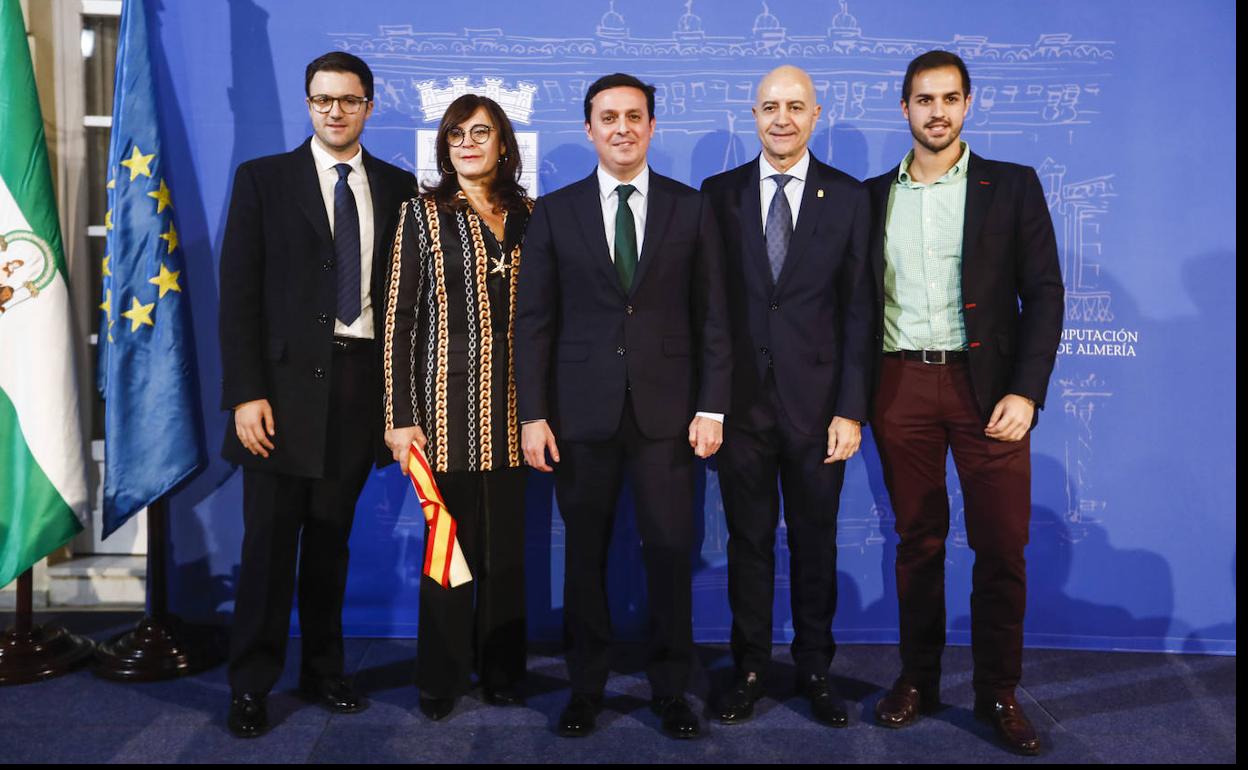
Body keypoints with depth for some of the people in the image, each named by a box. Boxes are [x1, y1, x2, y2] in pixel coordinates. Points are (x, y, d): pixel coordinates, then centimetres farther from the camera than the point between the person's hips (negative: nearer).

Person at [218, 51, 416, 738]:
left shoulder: (398, 188, 9)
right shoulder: (263, 179, 3)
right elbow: (238, 292, -2)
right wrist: (246, 393, -11)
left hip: (360, 382, 2)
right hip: (285, 381, -2)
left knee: (332, 535, 11)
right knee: (270, 539, 2)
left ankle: (323, 671, 26)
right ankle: (250, 685, 17)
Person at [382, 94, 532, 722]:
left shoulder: (527, 217, 10)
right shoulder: (424, 214, 2)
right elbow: (400, 319, -2)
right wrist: (400, 416, -8)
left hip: (512, 401, 3)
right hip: (448, 398, -2)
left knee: (507, 542, 8)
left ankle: (501, 671, 25)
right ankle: (442, 679, 21)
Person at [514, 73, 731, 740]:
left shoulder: (690, 208, 6)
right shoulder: (554, 212, 6)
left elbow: (711, 316, 4)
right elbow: (534, 321, 3)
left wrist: (711, 408, -3)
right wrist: (533, 415, -3)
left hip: (666, 409, 0)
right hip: (582, 410, 0)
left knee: (669, 552, 4)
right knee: (585, 553, 8)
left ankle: (671, 690, 20)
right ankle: (586, 686, 24)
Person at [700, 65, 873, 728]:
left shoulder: (849, 197, 2)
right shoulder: (720, 193, 4)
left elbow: (858, 312, -1)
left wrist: (850, 410, -7)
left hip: (816, 401, 0)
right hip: (740, 400, 1)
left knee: (815, 543, 11)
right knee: (748, 541, 10)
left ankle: (814, 668, 28)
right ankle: (749, 667, 26)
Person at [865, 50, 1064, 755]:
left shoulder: (1012, 187, 4)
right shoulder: (873, 196, 10)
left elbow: (1044, 293, 0)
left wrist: (1026, 391, -11)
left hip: (987, 386, -1)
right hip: (901, 386, 2)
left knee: (1002, 547, 0)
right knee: (918, 540, 10)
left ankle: (999, 692, 17)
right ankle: (919, 679, 23)